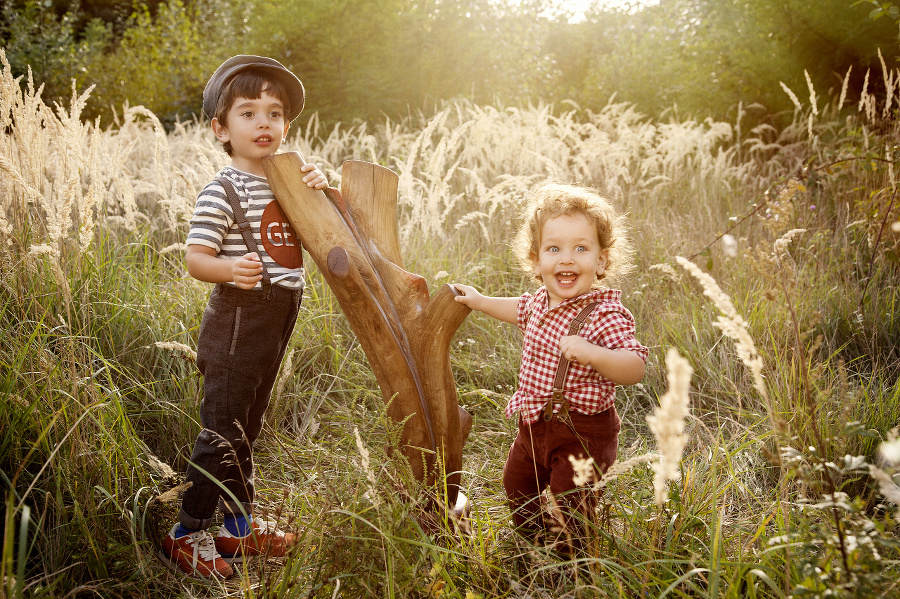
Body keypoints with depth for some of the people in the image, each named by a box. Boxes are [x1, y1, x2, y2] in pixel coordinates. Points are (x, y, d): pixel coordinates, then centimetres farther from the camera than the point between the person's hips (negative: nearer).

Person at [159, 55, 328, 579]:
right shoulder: (223, 191, -14)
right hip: (238, 321, -8)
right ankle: (187, 535, 11)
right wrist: (229, 269, -39)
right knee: (222, 432, -3)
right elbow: (195, 258, -18)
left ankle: (239, 526, 31)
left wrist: (320, 190, -2)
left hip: (279, 319, 8)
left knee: (247, 430, 18)